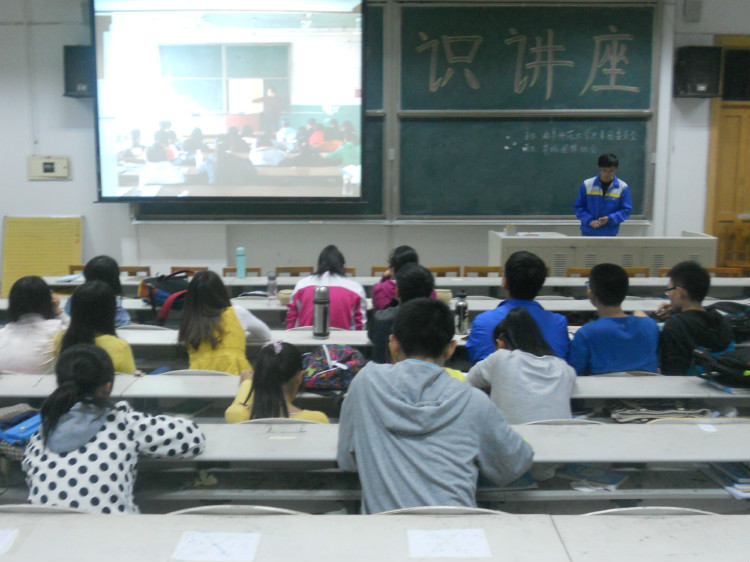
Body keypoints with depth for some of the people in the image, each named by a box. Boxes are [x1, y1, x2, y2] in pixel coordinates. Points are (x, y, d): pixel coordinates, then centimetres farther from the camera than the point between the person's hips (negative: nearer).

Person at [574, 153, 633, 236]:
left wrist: (610, 219, -19)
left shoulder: (623, 187, -5)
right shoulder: (587, 184, -5)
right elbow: (579, 207, -1)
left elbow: (626, 209, -2)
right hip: (588, 233, 0)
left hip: (610, 234, 0)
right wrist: (589, 220, -17)